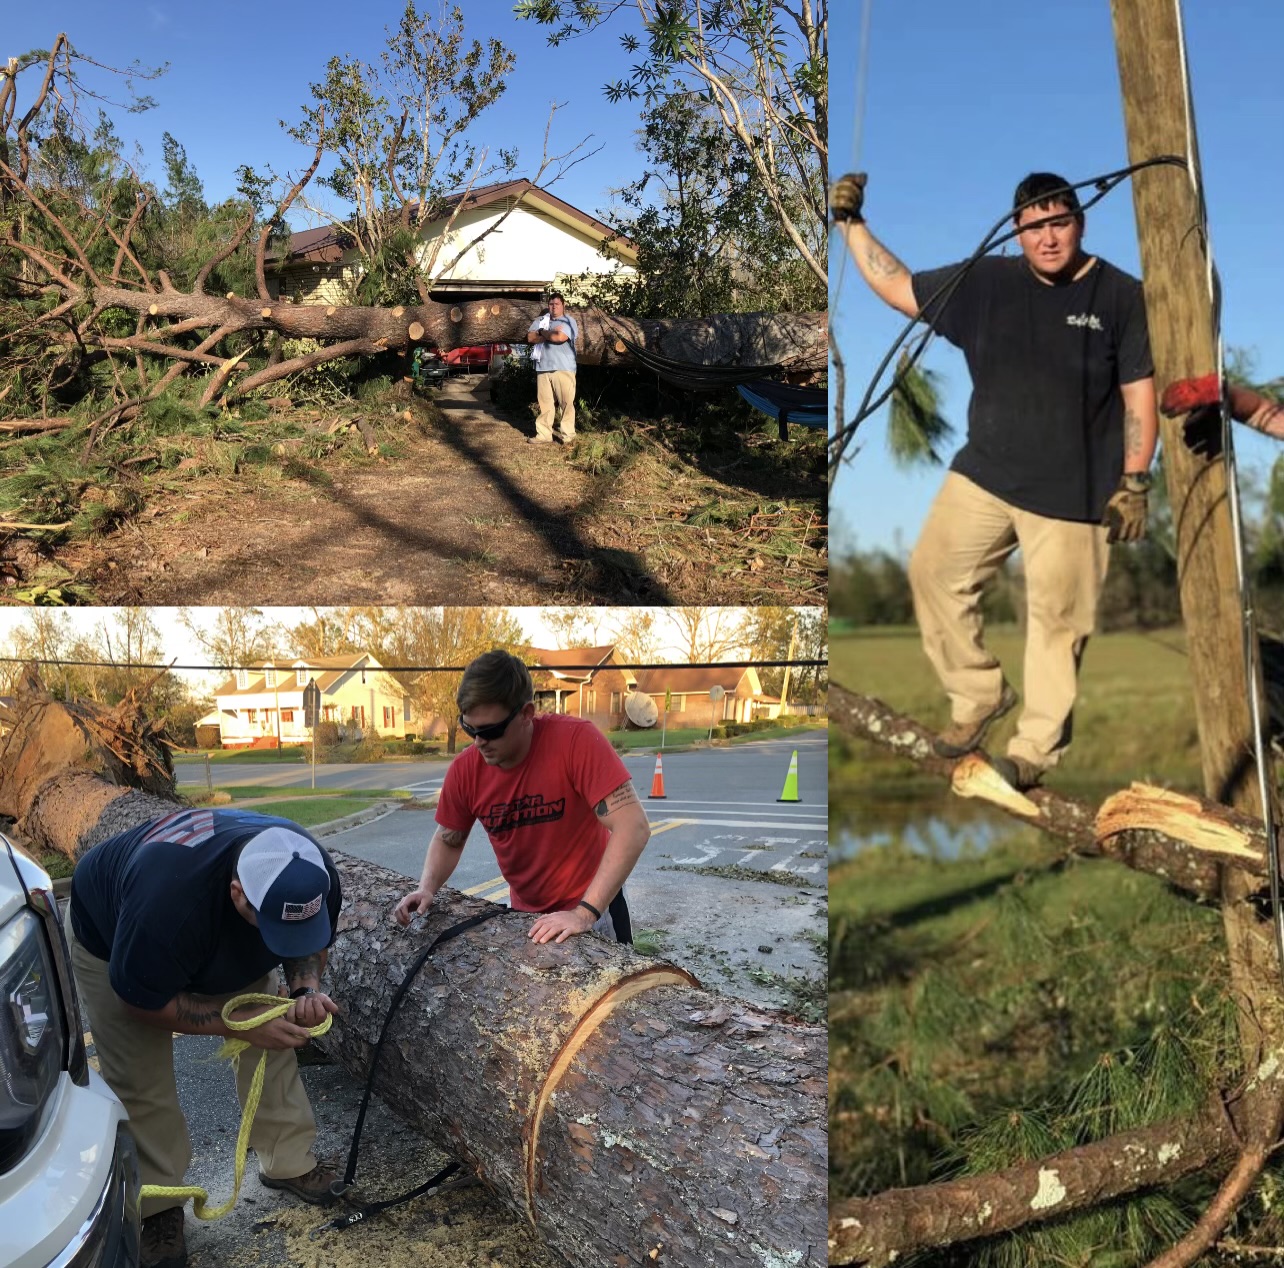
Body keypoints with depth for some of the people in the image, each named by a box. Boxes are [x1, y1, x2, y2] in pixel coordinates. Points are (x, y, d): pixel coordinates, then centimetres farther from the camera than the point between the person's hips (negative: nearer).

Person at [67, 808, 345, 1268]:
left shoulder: (312, 877, -31)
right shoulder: (168, 900, -47)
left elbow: (311, 944, -9)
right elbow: (142, 1002, -30)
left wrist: (307, 989, -29)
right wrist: (243, 1023, -30)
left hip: (229, 944, 4)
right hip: (113, 938, -4)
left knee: (274, 1044, -2)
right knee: (140, 1079, -6)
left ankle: (289, 1162, 14)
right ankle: (156, 1206, 13)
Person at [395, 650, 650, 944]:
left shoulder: (575, 740, -26)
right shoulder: (465, 769, -12)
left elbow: (633, 827, -31)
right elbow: (448, 840, 6)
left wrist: (584, 913, -34)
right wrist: (427, 888, -14)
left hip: (593, 905, -4)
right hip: (523, 910, 4)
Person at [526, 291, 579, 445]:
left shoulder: (569, 321, -1)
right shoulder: (540, 321, 15)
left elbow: (560, 337, -18)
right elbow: (530, 338, 1)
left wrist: (542, 333, -1)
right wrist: (551, 333, -8)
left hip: (563, 369, -4)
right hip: (543, 369, 4)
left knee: (566, 402, -3)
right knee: (545, 403, 6)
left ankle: (567, 435, 2)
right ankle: (544, 435, 10)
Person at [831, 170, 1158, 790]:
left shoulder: (1119, 295, -4)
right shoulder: (986, 283, 4)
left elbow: (1139, 393, -3)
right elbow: (899, 288, 10)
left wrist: (1134, 482, -7)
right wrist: (851, 225, 6)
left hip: (1070, 493, -4)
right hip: (984, 475, 4)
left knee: (1054, 619, 1)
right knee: (933, 572, 1)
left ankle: (1035, 747, 17)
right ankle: (979, 694, 21)